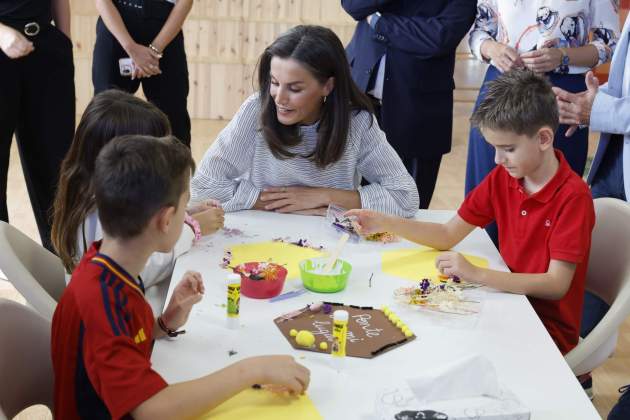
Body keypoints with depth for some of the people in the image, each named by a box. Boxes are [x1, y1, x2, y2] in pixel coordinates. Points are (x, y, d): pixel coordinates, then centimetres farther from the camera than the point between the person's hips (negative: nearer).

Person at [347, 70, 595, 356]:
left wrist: (476, 274, -33)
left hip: (550, 329, -6)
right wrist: (384, 223, -9)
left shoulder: (572, 196, -19)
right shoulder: (501, 178, 1)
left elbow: (556, 285, -23)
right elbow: (448, 235, 5)